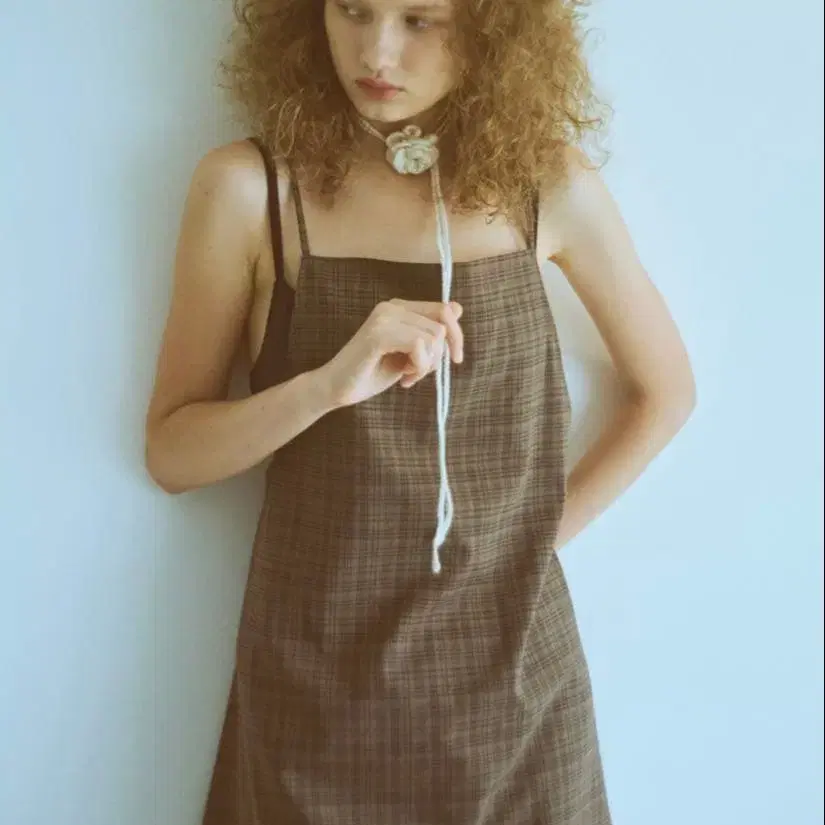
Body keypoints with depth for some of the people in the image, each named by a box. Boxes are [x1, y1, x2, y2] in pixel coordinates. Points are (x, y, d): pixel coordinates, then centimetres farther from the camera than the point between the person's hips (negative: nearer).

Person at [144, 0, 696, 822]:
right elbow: (170, 452, -5)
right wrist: (328, 385, -21)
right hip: (320, 670, -1)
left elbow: (665, 392, 8)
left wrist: (544, 532, 1)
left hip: (511, 663, 2)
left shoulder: (552, 184, -4)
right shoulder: (249, 186, -8)